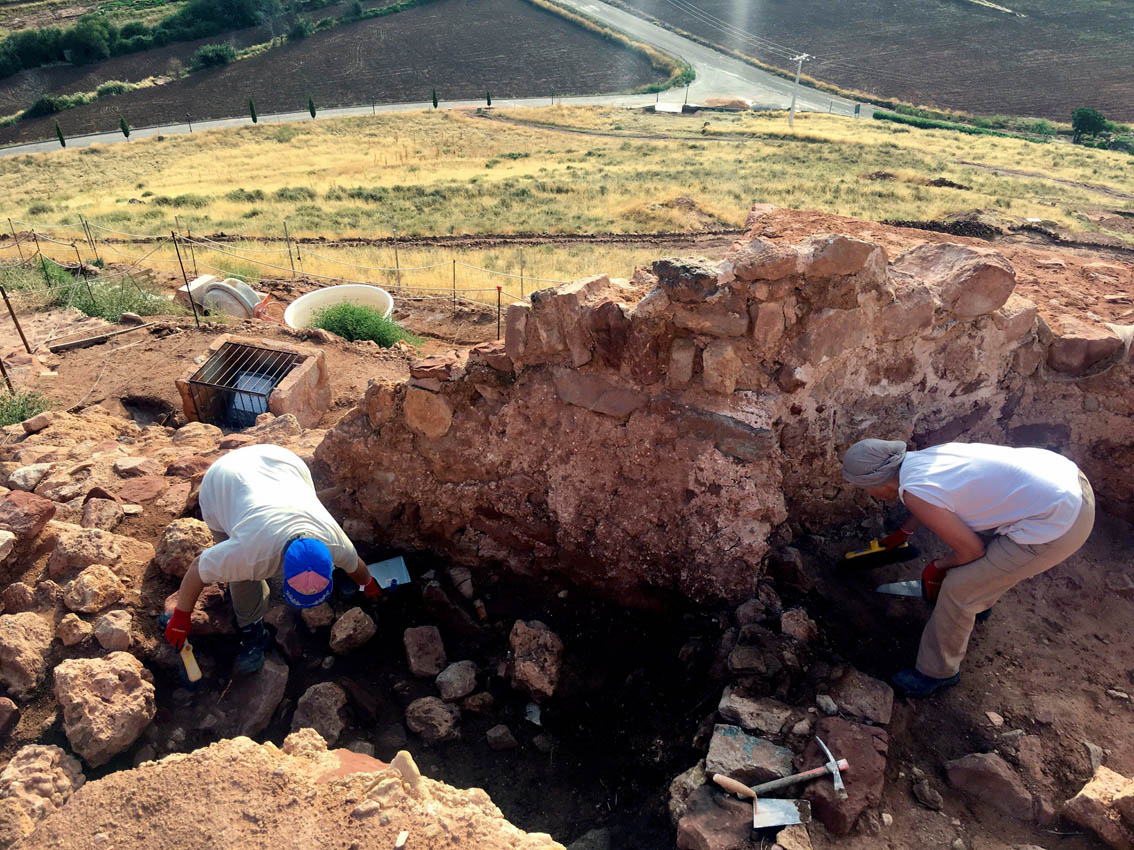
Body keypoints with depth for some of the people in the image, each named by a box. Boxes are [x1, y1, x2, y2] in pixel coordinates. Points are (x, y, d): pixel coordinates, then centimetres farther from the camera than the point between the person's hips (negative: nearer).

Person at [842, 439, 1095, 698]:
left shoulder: (913, 492, -19)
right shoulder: (924, 455, 7)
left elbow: (972, 550, -10)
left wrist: (936, 568, 10)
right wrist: (901, 534, 48)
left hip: (1058, 525, -9)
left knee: (957, 588, 2)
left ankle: (937, 671, 22)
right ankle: (979, 598, 59)